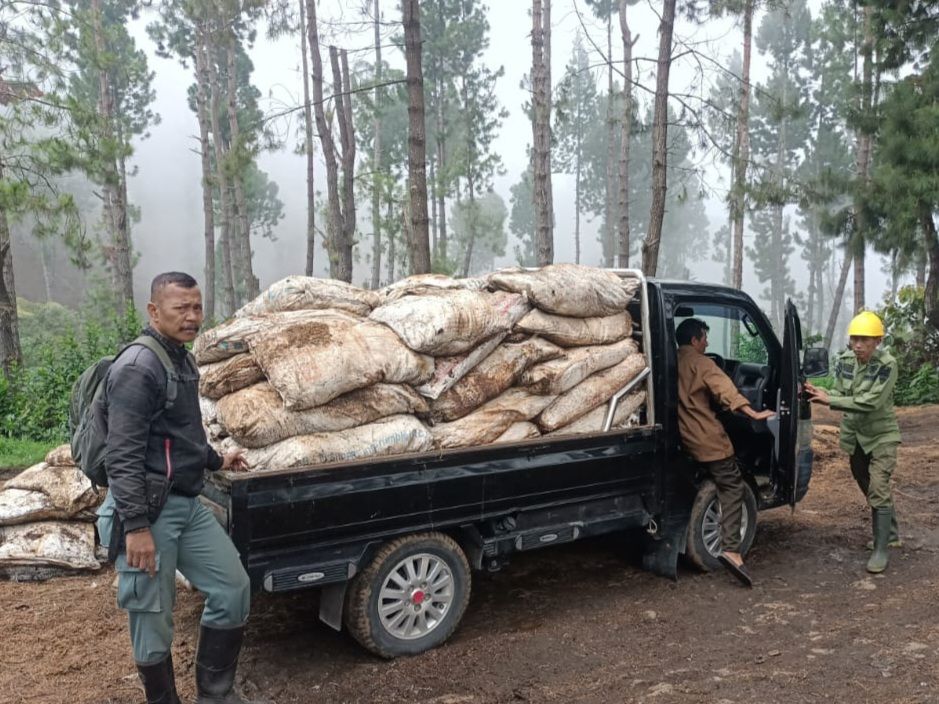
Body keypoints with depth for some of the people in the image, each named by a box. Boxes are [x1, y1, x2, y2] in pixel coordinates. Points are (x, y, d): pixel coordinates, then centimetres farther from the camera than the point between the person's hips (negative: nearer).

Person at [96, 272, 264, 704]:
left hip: (188, 505, 9)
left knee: (233, 588, 9)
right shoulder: (138, 367, -17)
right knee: (152, 618, 4)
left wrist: (215, 460, 36)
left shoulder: (182, 360, 13)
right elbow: (122, 456, -21)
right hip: (147, 510, -9)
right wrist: (136, 527, -24)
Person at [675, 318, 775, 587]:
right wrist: (753, 414, -30)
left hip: (683, 439, 8)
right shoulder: (700, 363, -10)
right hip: (708, 439, -8)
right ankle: (731, 550, -18)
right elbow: (724, 390, -23)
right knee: (733, 489, -4)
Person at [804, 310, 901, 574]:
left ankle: (881, 549, -2)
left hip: (881, 436, -6)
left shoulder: (887, 365, -22)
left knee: (878, 490, -11)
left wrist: (829, 401, -32)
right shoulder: (844, 360, -6)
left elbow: (870, 402, -29)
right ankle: (890, 533, 37)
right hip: (854, 436, 6)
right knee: (870, 489, 17)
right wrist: (820, 394, -23)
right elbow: (839, 394, -2)